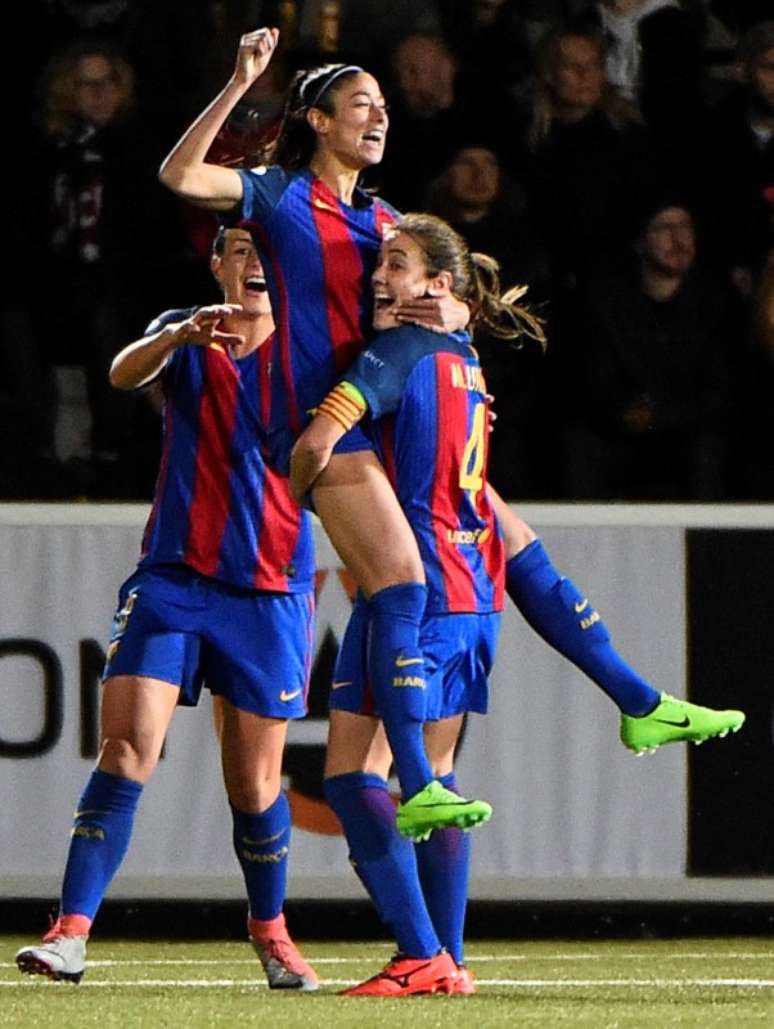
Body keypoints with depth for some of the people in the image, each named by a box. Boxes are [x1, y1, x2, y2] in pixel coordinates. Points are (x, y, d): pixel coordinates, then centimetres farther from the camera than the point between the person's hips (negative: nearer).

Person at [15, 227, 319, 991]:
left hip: (269, 590, 0)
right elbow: (125, 373, -16)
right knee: (127, 748, -14)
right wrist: (181, 335, -39)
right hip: (171, 577, 0)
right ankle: (70, 932, -16)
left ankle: (270, 931, 27)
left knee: (253, 780, 4)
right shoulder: (184, 338, 4)